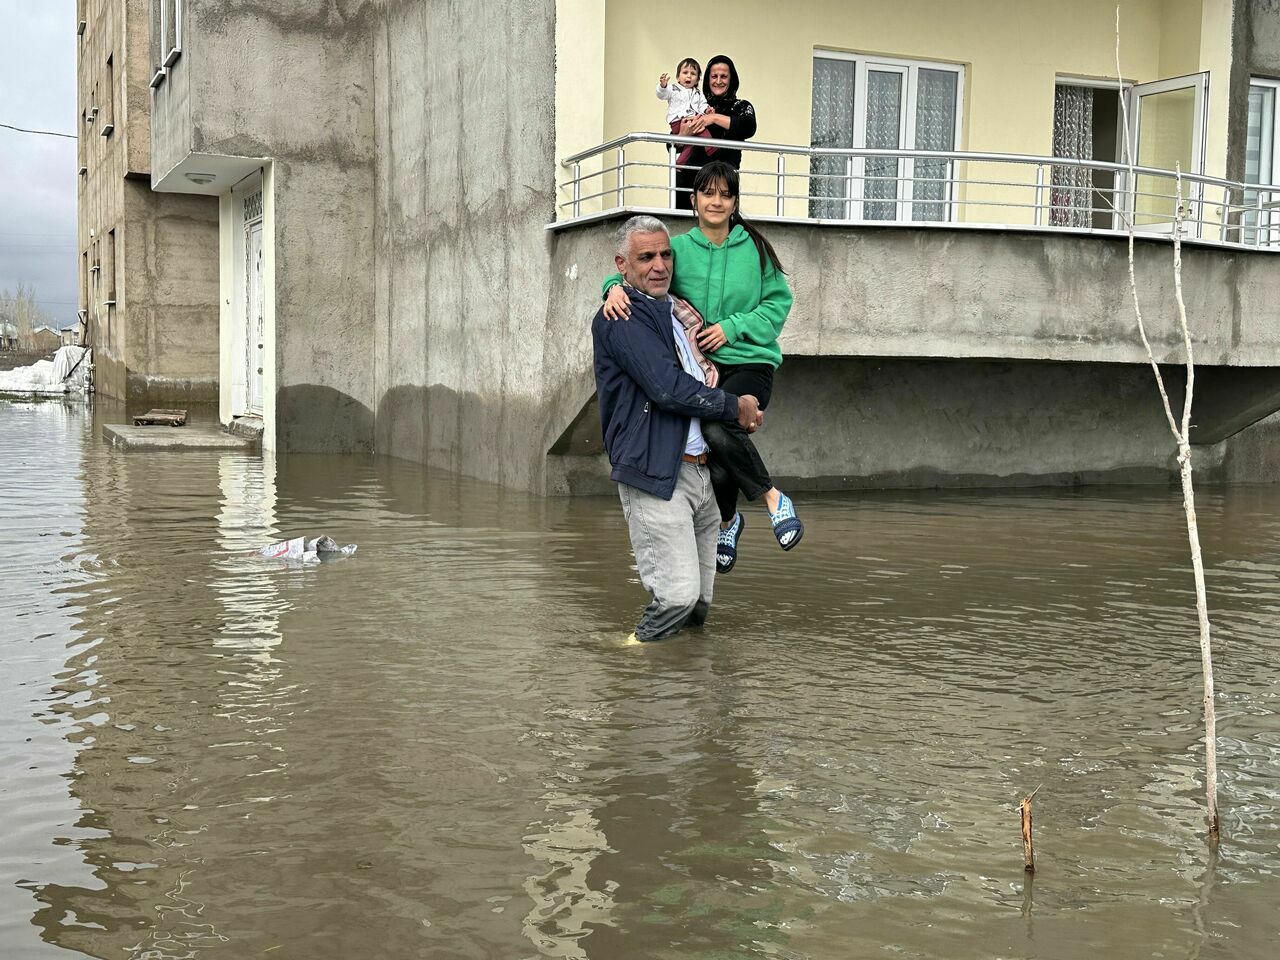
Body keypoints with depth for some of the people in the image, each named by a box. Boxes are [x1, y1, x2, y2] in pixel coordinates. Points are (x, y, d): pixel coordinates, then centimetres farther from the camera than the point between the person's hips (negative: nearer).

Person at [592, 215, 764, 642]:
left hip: (699, 471, 9)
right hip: (655, 475, -9)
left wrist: (743, 414, 12)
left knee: (700, 599, 10)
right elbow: (668, 389, -19)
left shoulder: (676, 311, 20)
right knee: (677, 594, -13)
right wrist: (735, 406, -6)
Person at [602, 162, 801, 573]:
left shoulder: (754, 247, 2)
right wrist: (615, 287, -26)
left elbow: (779, 301, 3)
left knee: (718, 427, -33)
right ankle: (728, 520, 36)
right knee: (716, 467, 1)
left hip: (750, 365, -2)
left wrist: (732, 328, -10)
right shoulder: (678, 248, 4)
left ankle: (773, 498, -13)